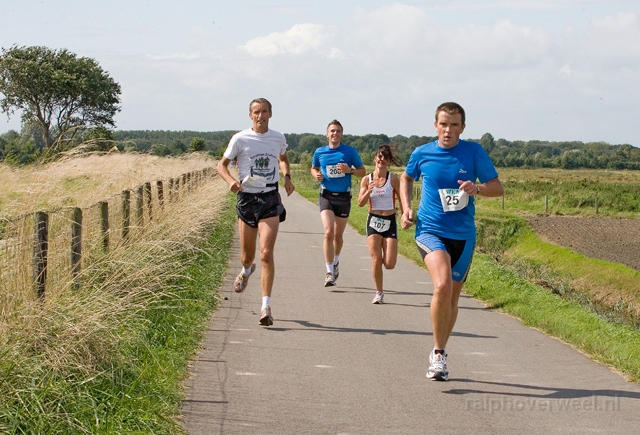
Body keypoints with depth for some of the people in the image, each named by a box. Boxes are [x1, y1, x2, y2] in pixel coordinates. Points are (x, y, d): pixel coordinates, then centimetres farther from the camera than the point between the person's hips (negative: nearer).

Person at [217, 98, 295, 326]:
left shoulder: (278, 138, 5)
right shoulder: (240, 139, -4)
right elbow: (222, 164, 3)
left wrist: (287, 177, 7)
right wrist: (231, 180, -17)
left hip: (270, 199, 0)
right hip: (247, 198, 0)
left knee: (266, 254, -13)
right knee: (247, 255, 11)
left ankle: (266, 306, -13)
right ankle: (246, 271, 51)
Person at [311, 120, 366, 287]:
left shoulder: (350, 151, 0)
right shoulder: (319, 152, 4)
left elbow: (363, 171, 6)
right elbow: (314, 168, 21)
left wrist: (350, 170, -14)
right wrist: (316, 175, -2)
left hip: (344, 197, 1)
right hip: (326, 196, -1)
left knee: (338, 235, 11)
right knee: (328, 232, -17)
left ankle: (336, 261, 41)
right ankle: (330, 272, -15)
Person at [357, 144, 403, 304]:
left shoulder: (393, 179, -3)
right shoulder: (367, 180, 2)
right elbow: (360, 203, -3)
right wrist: (368, 191, -20)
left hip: (390, 222, -1)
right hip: (373, 221, 1)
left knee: (389, 264, -8)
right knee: (376, 260, -11)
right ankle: (379, 293, 6)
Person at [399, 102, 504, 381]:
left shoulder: (474, 153, -2)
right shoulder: (421, 154, 1)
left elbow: (498, 187, 0)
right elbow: (406, 178, 21)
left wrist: (476, 188, -20)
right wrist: (406, 208, 7)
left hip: (463, 235, 2)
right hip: (430, 230, -2)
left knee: (451, 297, 12)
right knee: (443, 286, -27)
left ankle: (438, 353, 34)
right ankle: (438, 353, -12)